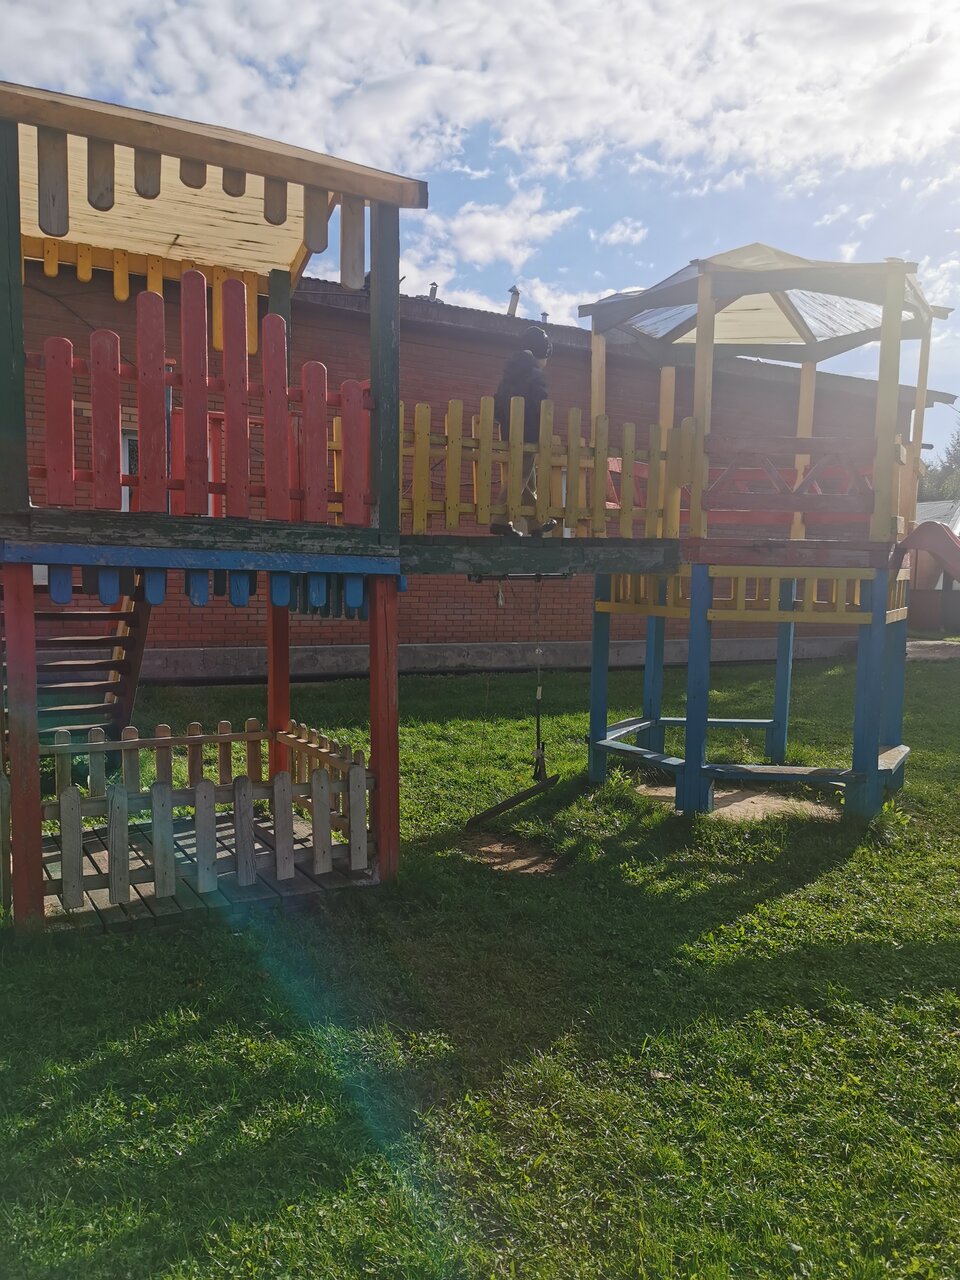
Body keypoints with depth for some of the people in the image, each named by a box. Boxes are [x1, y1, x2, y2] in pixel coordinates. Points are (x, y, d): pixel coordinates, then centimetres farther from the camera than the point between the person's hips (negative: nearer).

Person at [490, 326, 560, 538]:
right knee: (520, 478, -11)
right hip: (528, 436, -9)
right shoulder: (536, 377, -9)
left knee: (528, 480, 17)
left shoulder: (509, 375, 15)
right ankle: (502, 521, -20)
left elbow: (496, 404, 14)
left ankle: (537, 523, 26)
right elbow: (542, 409, -17)